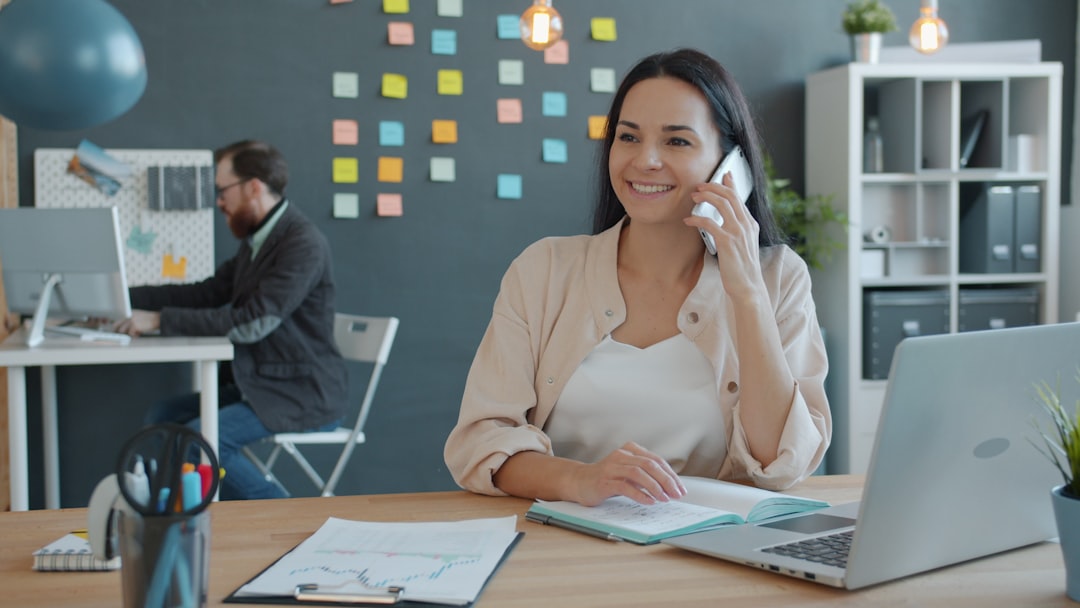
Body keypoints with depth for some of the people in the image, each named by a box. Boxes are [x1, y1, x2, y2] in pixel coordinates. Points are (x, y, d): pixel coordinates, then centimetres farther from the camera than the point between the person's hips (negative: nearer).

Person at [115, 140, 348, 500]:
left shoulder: (304, 244, -19)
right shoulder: (257, 241, 12)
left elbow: (254, 322, -26)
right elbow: (207, 294, 18)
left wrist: (161, 320, -23)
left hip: (302, 398, -9)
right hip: (258, 386, 10)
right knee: (160, 419, 3)